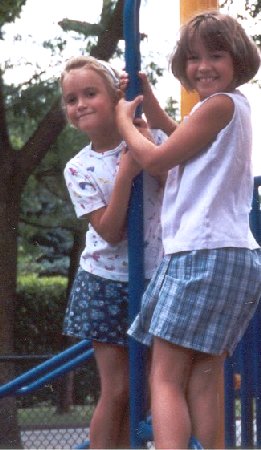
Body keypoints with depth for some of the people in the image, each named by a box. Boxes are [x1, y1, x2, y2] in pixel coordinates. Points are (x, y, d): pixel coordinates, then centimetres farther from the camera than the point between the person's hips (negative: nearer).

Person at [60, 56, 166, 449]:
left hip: (153, 278, 2)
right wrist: (125, 173, -23)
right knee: (116, 391, -4)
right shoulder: (79, 169, -5)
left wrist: (149, 147, -17)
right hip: (107, 283, -2)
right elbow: (109, 231, -14)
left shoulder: (151, 140, -2)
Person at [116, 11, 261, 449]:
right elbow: (177, 135, 39)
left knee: (166, 378, -12)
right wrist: (146, 95, 32)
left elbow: (156, 158, -5)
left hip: (203, 254, -9)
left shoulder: (219, 104, -8)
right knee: (202, 384, 4)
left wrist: (123, 119, 10)